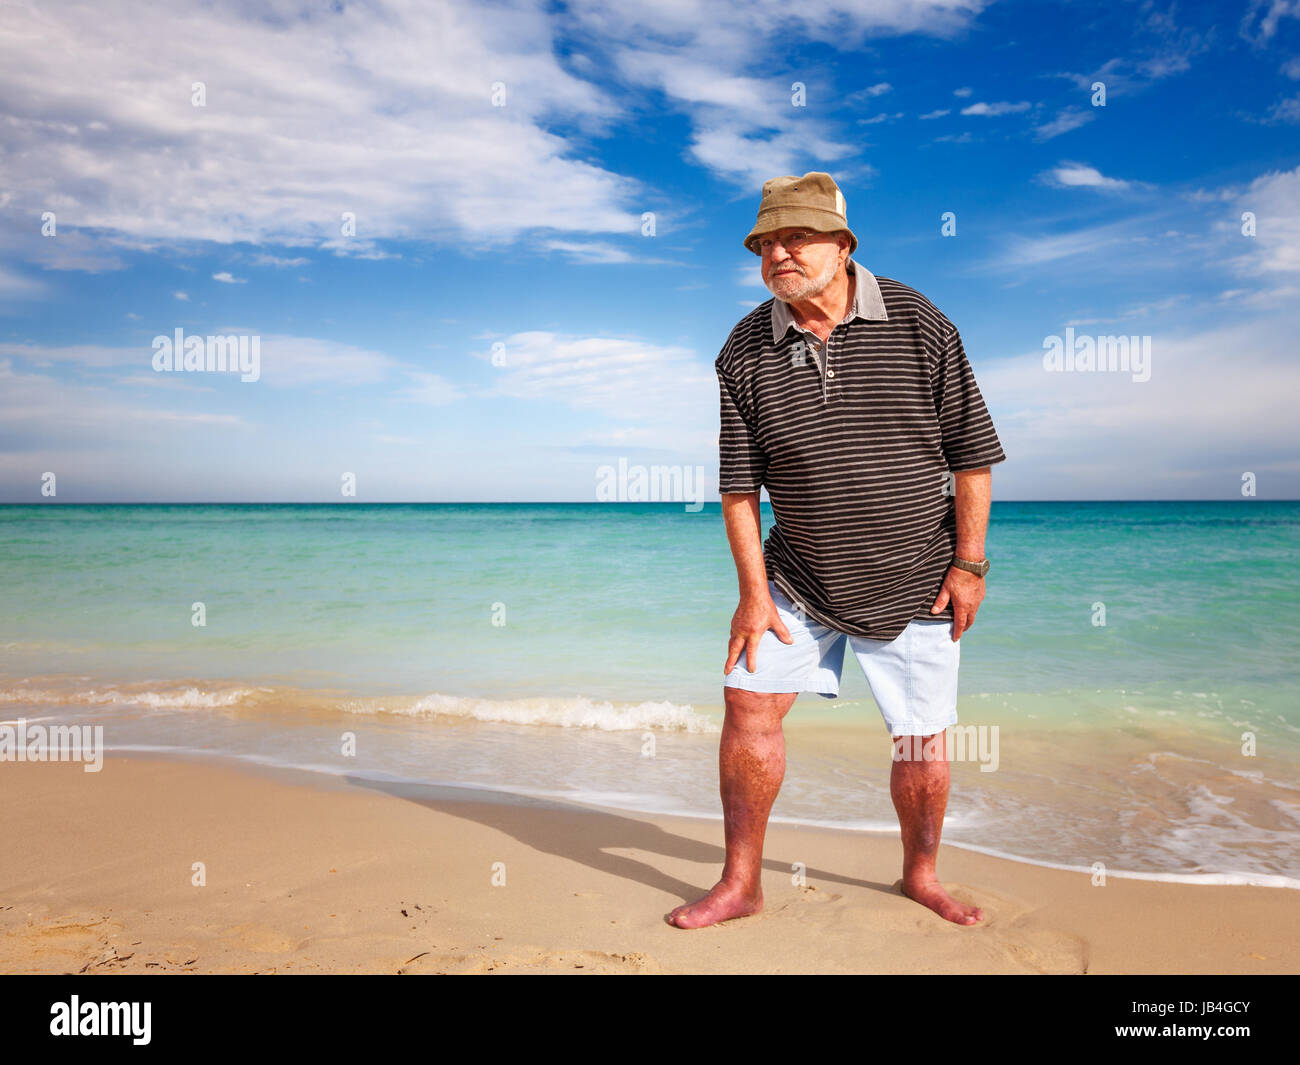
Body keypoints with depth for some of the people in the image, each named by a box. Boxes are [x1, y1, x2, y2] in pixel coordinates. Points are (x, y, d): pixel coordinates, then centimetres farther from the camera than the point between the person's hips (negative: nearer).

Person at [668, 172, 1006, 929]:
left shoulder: (919, 323, -9)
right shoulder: (747, 350, -4)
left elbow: (973, 450, -4)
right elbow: (738, 482, -2)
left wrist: (968, 562, -6)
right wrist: (754, 592, -5)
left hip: (915, 581, -1)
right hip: (799, 576, 2)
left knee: (923, 739, 6)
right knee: (749, 705, -2)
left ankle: (921, 874, 32)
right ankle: (741, 883, 16)